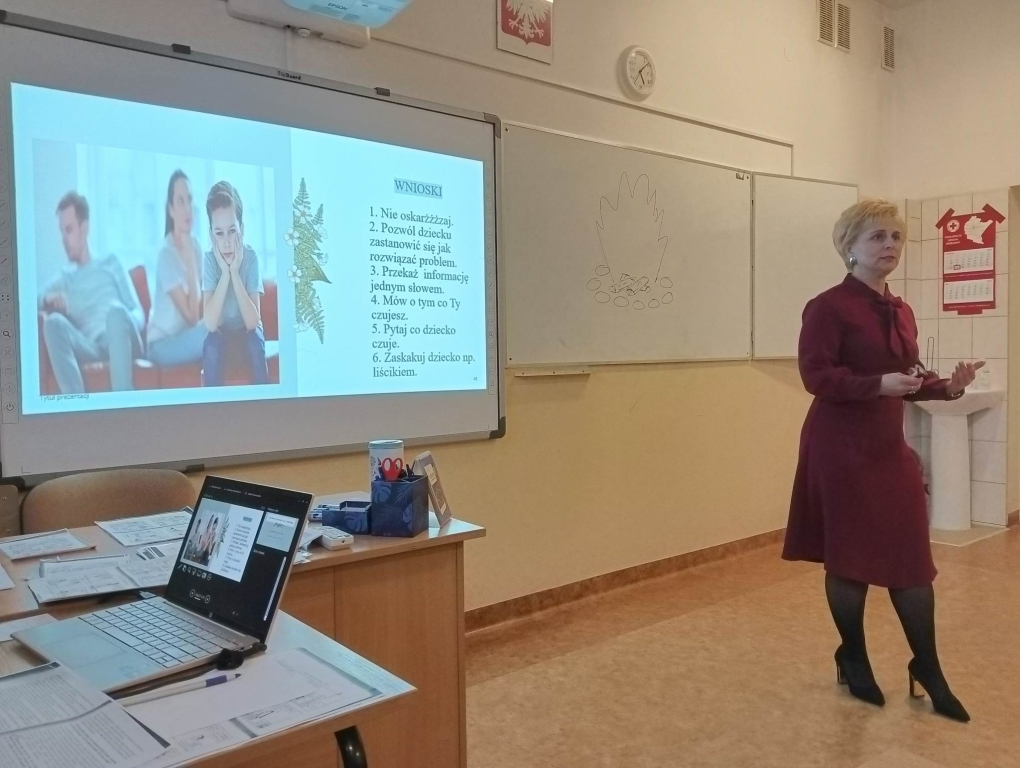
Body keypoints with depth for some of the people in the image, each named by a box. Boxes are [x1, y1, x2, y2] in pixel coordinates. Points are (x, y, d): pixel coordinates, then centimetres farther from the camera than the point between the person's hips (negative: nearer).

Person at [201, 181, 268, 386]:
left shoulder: (250, 258, -19)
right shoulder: (209, 260, -18)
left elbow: (253, 322, -26)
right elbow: (210, 324, -28)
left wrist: (235, 273, -31)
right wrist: (225, 273, -31)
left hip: (246, 331, 0)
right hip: (221, 332, 0)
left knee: (256, 342, -31)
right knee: (210, 347, -30)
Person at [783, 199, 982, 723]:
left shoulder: (900, 312, 12)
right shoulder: (828, 307, -12)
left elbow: (909, 378, 19)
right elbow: (816, 376, -18)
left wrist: (947, 386, 1)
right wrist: (878, 384, -27)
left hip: (890, 447, 7)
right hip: (841, 450, -7)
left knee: (911, 560, 10)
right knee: (850, 560, 6)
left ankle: (927, 669, 26)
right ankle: (852, 659, 27)